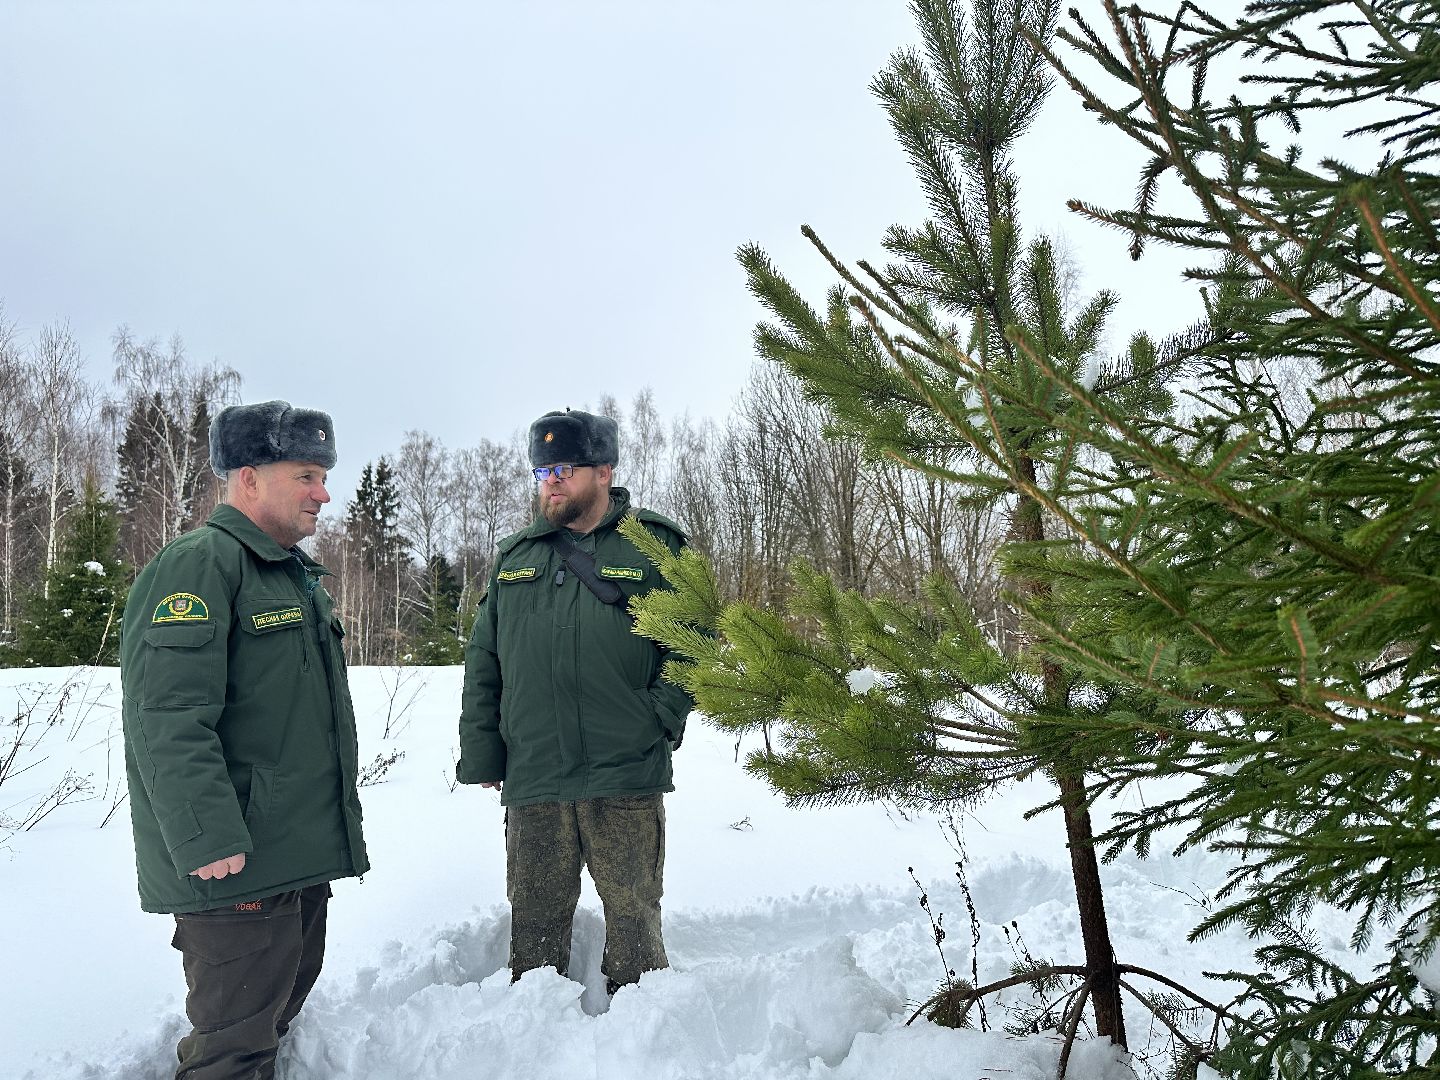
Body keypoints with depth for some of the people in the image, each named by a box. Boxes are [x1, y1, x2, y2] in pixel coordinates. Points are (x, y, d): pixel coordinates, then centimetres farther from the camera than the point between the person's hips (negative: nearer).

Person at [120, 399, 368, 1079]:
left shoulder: (297, 575, 17)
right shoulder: (199, 564, -15)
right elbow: (168, 717, -24)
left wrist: (335, 820, 26)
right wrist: (208, 840, -28)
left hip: (300, 858, 10)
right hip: (235, 869, -10)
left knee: (276, 1018, 21)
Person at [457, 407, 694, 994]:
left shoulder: (654, 546, 2)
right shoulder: (515, 556, 14)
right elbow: (483, 664, 15)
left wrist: (657, 719, -9)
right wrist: (480, 755, 8)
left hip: (626, 780, -3)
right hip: (530, 779, 4)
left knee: (633, 918, 6)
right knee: (533, 923, 11)